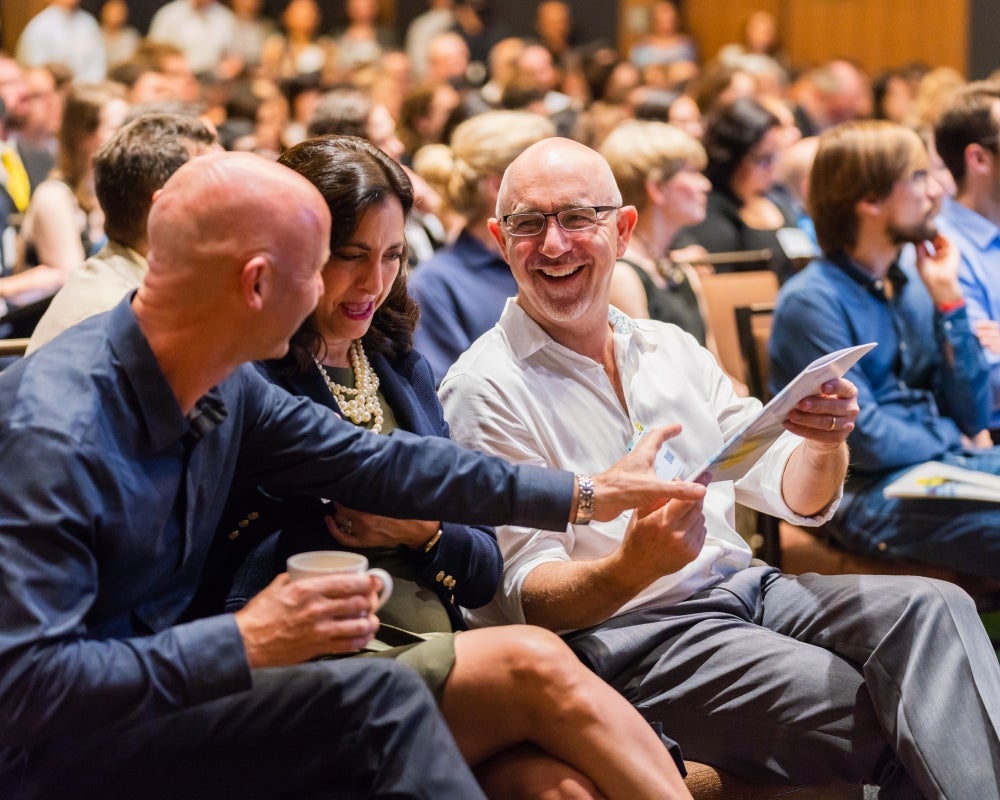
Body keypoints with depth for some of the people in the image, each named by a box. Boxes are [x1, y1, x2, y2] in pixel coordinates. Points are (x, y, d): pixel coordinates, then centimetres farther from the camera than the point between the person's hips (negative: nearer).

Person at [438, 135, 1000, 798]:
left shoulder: (672, 349, 15)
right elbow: (528, 599, -11)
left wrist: (825, 443, -11)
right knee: (895, 728, -25)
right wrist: (633, 568, -32)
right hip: (626, 636, -6)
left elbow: (801, 499, 14)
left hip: (747, 590, 6)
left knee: (933, 607, -21)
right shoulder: (485, 389, -4)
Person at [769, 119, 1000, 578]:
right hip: (870, 492, -8)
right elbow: (866, 441, -14)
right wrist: (950, 437, 2)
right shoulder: (812, 301, -10)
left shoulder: (912, 283, 13)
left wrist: (948, 298, 4)